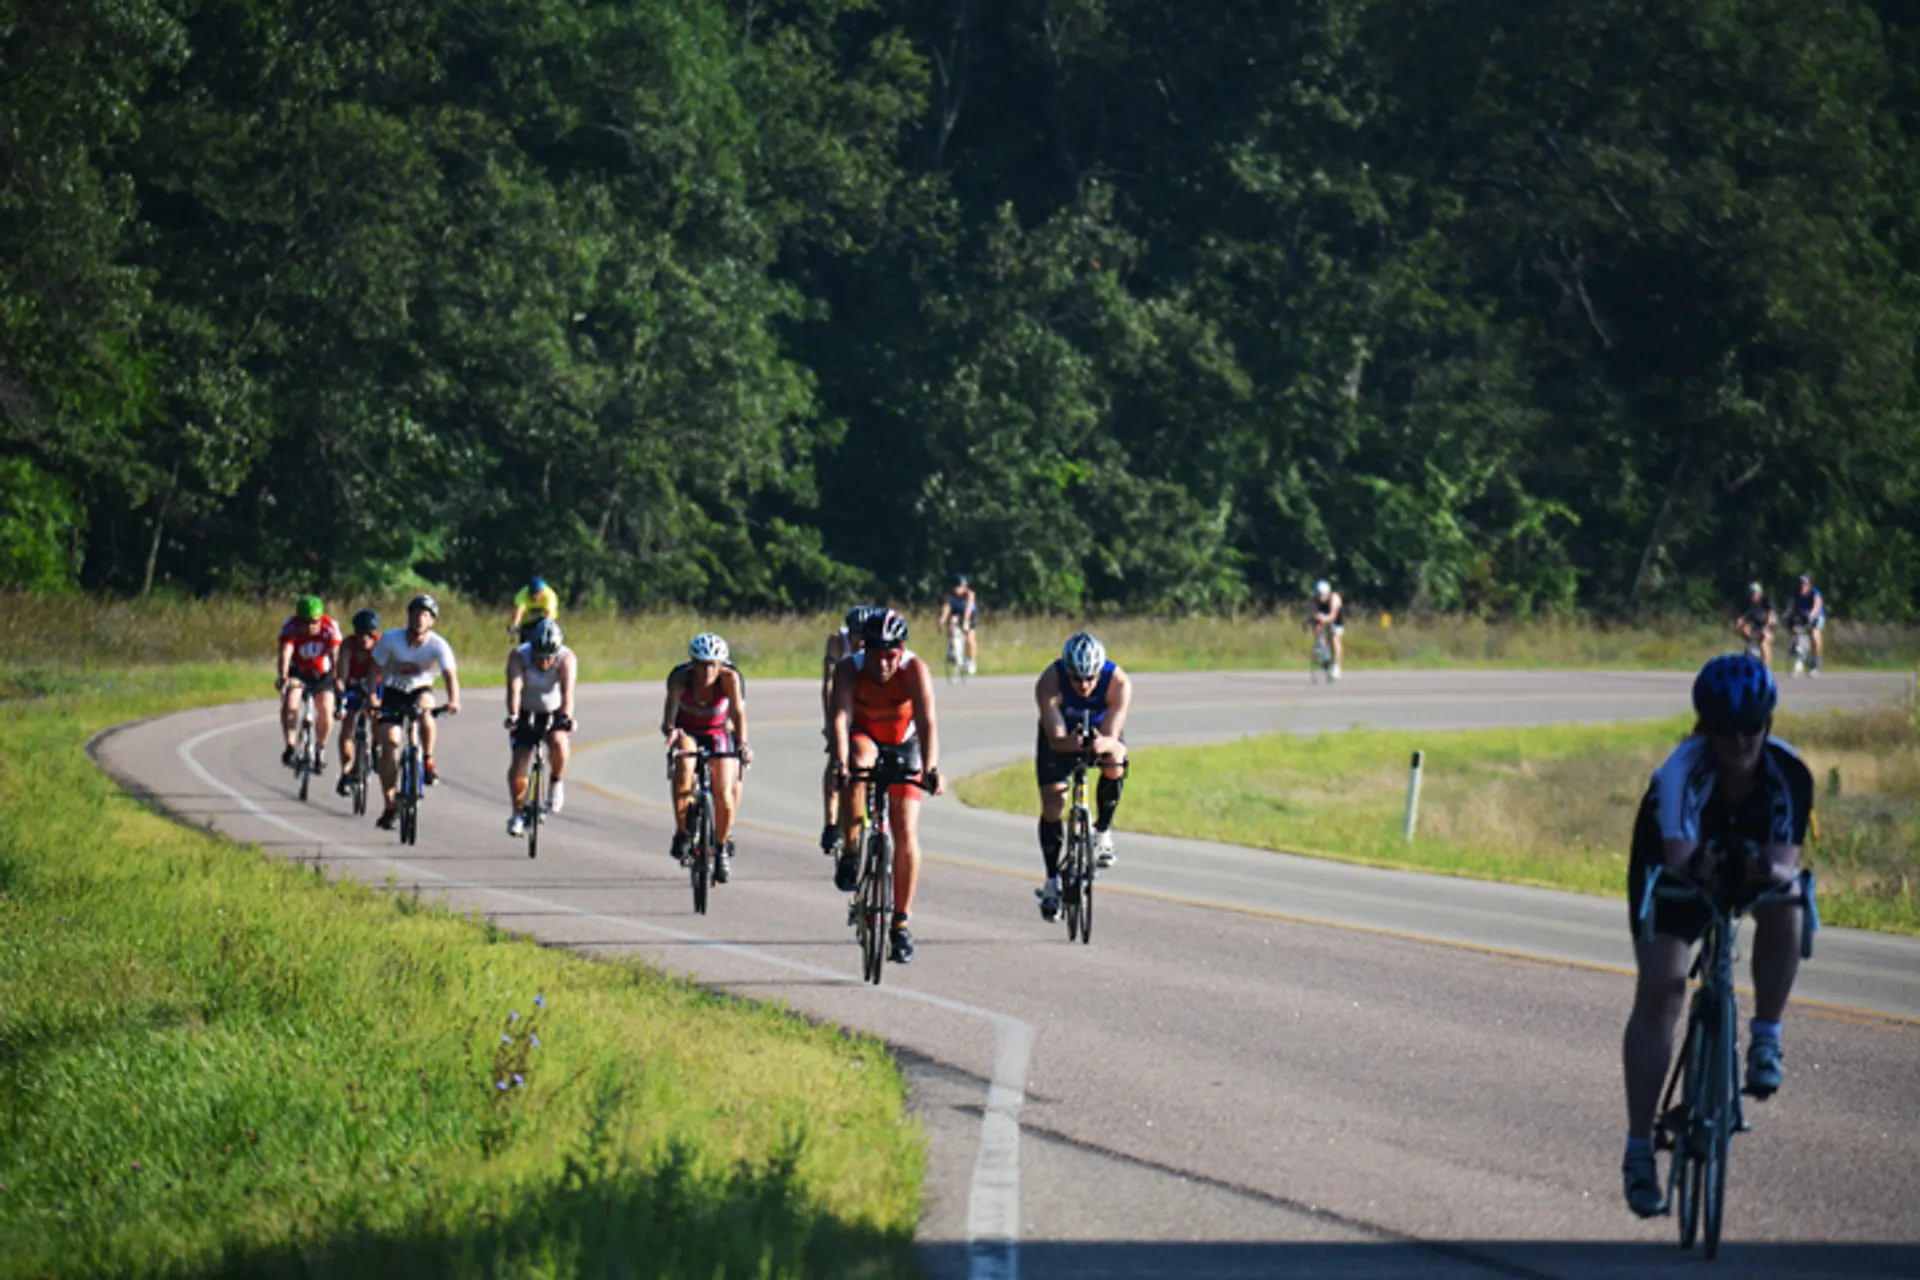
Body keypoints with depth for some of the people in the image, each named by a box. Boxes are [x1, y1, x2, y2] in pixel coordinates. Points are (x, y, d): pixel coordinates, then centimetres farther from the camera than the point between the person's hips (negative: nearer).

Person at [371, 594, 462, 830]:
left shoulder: (438, 645, -21)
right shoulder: (391, 639, -18)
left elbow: (450, 675, -33)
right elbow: (375, 669, -13)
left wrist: (453, 701, -50)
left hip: (420, 689, -1)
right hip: (393, 693, 1)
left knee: (424, 704, -37)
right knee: (390, 742, -13)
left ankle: (428, 762, -18)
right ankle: (390, 807, -3)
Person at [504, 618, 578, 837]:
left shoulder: (567, 659, -24)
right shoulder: (519, 657, -23)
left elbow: (567, 691, -38)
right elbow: (514, 687, -37)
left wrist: (566, 718, -54)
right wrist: (512, 716, -53)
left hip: (555, 712, -1)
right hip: (527, 713, 1)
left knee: (558, 742, -30)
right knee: (519, 760, -13)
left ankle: (556, 782, -2)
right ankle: (517, 814, 4)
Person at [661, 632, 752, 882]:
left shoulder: (729, 677, -27)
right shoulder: (680, 678, -27)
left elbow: (738, 712, -36)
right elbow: (670, 711, -39)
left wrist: (742, 743, -54)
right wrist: (669, 730, -62)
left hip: (719, 732, 1)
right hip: (687, 732, -1)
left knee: (724, 795, -13)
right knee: (683, 768, -33)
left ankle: (722, 847, 13)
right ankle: (682, 833, -20)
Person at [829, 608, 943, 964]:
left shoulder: (915, 670, -29)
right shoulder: (849, 669, -28)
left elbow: (927, 722, -39)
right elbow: (840, 717, -40)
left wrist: (931, 770, -54)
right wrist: (839, 764, -56)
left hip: (902, 745, 0)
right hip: (863, 738, 0)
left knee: (906, 834, -9)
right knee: (859, 760, -38)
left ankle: (901, 922, 4)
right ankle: (850, 852, -27)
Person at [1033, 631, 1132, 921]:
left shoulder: (1119, 683, -33)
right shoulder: (1049, 683, -35)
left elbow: (1112, 737, -35)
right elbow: (1055, 738, -37)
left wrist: (1104, 744, -59)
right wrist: (1070, 743, -61)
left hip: (1102, 731, 0)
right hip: (1061, 734, 0)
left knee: (1114, 765, -31)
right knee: (1052, 803, -12)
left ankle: (1102, 830, -6)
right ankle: (1052, 881, 2)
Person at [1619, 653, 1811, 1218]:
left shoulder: (1788, 773, -30)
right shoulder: (1683, 771, -36)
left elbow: (1788, 858, -36)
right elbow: (1678, 857, -46)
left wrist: (1773, 869, -59)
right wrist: (1698, 868, -69)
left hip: (1751, 856, 2)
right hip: (1675, 861, -2)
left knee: (1784, 908, -33)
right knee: (1659, 989, -16)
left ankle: (1765, 1040, -11)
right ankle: (1638, 1149, -11)